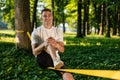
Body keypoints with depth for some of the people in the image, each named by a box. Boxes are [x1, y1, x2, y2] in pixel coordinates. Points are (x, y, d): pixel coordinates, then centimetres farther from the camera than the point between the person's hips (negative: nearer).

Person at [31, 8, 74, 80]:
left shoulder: (58, 31, 9)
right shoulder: (36, 32, 0)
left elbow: (62, 50, -2)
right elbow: (34, 52, -10)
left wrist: (56, 45, -27)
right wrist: (44, 44, -31)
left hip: (55, 58, 3)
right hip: (42, 59, -3)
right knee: (49, 43, -31)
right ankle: (56, 61, -52)